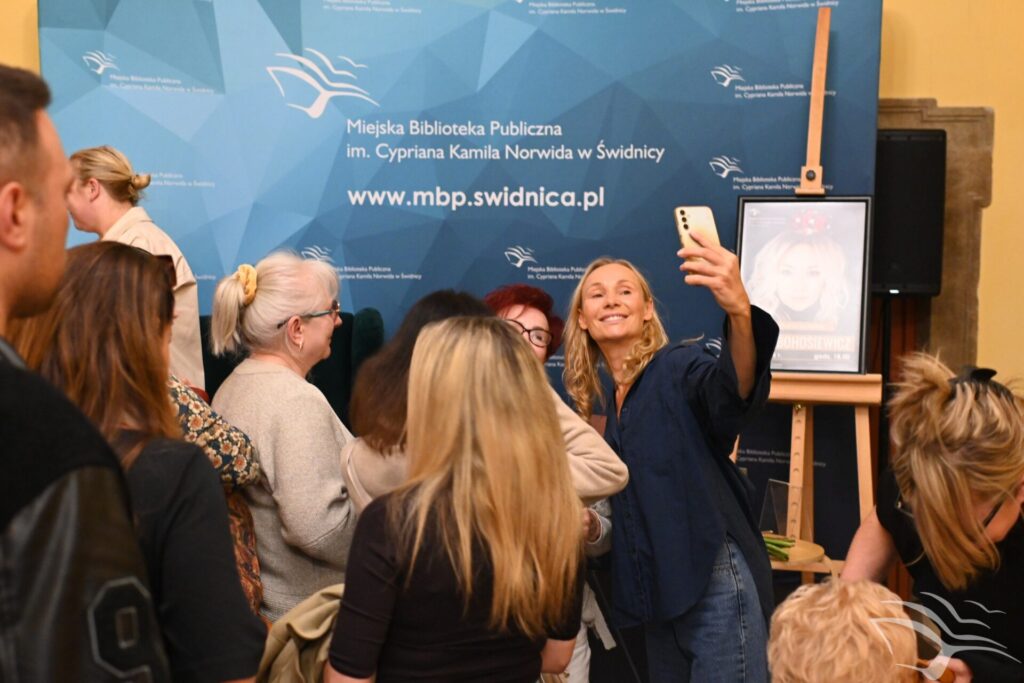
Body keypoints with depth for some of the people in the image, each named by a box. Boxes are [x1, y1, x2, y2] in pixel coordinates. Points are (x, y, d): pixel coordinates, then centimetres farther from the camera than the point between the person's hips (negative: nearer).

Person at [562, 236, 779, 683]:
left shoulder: (680, 368, -9)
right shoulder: (608, 405, 13)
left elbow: (734, 387, -34)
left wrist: (739, 313, -53)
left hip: (716, 583, -8)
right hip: (662, 594, 8)